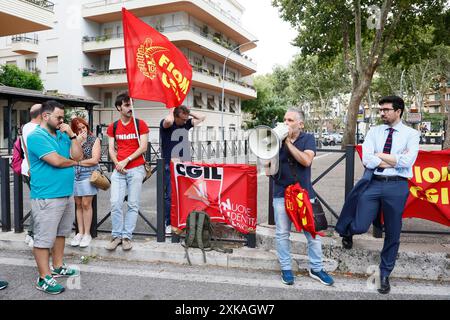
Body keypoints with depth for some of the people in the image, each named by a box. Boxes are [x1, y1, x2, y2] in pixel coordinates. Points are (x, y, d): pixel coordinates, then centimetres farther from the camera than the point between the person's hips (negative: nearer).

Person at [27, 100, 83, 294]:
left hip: (67, 194, 9)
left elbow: (78, 156, 6)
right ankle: (44, 278, 8)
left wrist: (71, 135, -2)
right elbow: (56, 161, -21)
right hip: (47, 197, -9)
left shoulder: (62, 135, 13)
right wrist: (72, 162, -1)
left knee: (61, 233, 18)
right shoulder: (36, 137, -11)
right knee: (44, 238, 0)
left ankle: (57, 267, 32)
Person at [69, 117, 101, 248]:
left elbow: (95, 160, -6)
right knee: (78, 204, 7)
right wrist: (77, 142, -11)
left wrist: (77, 162, -3)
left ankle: (87, 233, 6)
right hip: (74, 175, 3)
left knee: (86, 204, -3)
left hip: (88, 175, -3)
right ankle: (80, 233, 16)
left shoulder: (94, 140, 2)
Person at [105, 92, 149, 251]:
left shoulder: (140, 124, 1)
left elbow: (143, 147, -5)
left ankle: (127, 236, 10)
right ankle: (116, 235, 11)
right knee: (115, 203, -2)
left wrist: (126, 160, -11)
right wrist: (117, 164, -7)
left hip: (136, 169, -2)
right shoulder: (113, 127, 11)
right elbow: (111, 149, 10)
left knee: (133, 205, 1)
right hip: (119, 170, 3)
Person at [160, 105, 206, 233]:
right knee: (169, 196, -3)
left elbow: (202, 117, 16)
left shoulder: (186, 124, 9)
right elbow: (168, 120, -32)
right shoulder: (165, 124, -8)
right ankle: (169, 224, 6)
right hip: (170, 166, -5)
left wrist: (188, 113, 6)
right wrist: (171, 112, -11)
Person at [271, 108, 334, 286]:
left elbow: (306, 160, -18)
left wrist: (288, 142, -17)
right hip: (281, 194, 1)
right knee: (282, 234, 6)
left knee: (313, 232, 6)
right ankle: (286, 269, 21)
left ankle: (316, 269, 22)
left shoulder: (308, 139, 0)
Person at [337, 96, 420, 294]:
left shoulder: (411, 134, 1)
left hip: (396, 186, -1)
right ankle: (348, 231, 34)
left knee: (393, 233, 10)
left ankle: (385, 274, 29)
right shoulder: (374, 131, 7)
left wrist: (380, 155, -7)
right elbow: (366, 160, -7)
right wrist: (395, 160, -10)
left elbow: (407, 161, -15)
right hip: (372, 183, 1)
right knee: (360, 227, -5)